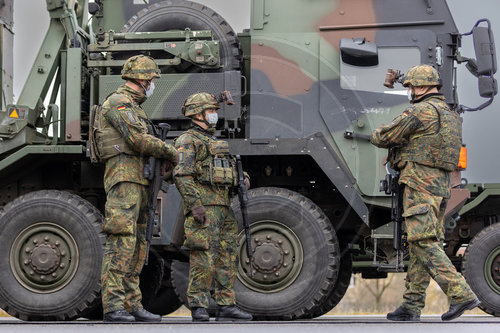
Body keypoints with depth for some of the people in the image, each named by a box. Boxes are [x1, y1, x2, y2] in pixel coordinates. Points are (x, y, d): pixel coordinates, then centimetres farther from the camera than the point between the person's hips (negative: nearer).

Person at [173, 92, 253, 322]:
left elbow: (231, 170, 29)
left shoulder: (215, 142, 25)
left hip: (223, 206, 9)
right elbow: (182, 175, -13)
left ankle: (226, 306, 8)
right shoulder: (187, 141, -2)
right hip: (203, 206, -9)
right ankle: (198, 307, -9)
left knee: (227, 258, 6)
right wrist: (195, 205, -22)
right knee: (204, 258, -12)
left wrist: (243, 179, 6)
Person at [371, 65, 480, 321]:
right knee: (420, 244, 9)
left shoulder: (421, 111, -10)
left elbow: (386, 136, -4)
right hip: (441, 185, 10)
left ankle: (461, 294, -22)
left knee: (424, 242, -13)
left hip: (420, 183, -10)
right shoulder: (450, 115, 20)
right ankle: (412, 305, 9)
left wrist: (375, 135, 19)